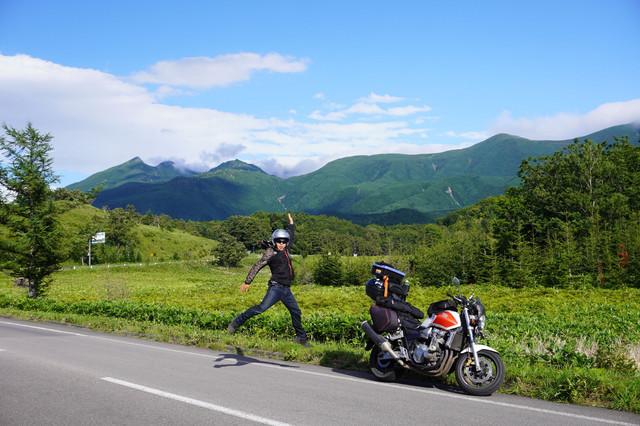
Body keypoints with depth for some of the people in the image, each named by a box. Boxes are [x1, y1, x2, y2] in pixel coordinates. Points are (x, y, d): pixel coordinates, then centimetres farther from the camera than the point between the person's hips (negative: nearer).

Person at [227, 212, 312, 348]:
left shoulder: (285, 250, 16)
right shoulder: (271, 253, -5)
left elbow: (290, 237, 38)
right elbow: (257, 266, -9)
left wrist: (291, 224, 48)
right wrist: (247, 282, -14)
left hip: (286, 289, 8)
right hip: (276, 287, -8)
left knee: (296, 312, 13)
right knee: (262, 307, -21)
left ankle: (301, 337, 28)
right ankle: (237, 322, -11)